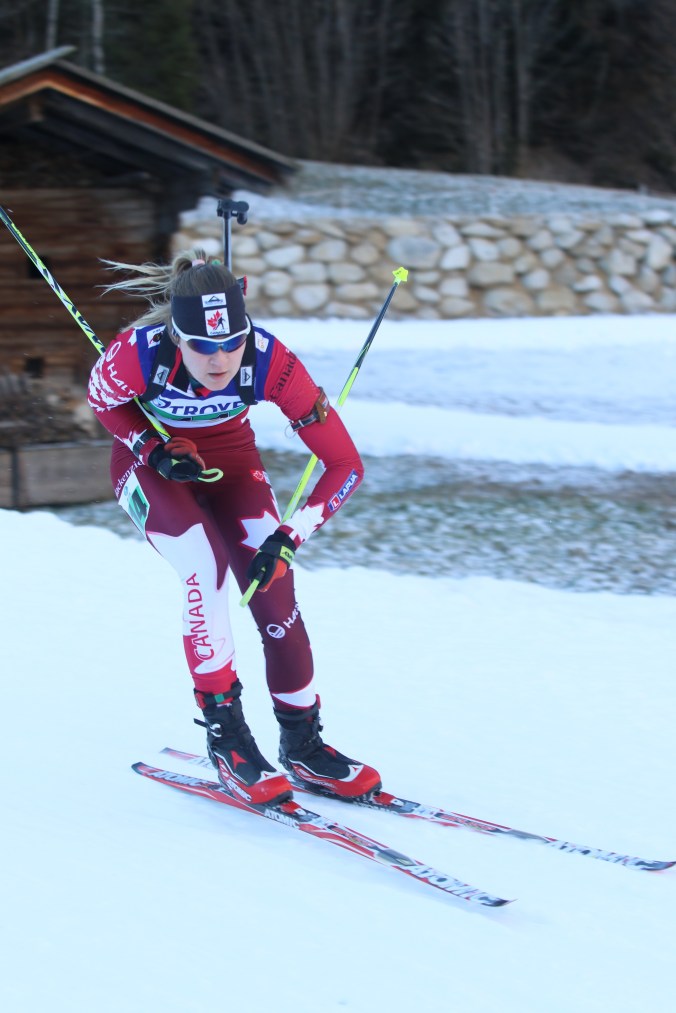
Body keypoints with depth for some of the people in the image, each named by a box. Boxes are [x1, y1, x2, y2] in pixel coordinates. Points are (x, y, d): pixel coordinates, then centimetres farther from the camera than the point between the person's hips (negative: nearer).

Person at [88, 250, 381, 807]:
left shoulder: (271, 361, -34)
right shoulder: (138, 352, -35)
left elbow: (345, 464, -29)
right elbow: (103, 401, -9)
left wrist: (287, 538, -36)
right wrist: (155, 451, -24)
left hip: (231, 455, 2)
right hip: (150, 457, -2)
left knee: (273, 586, -12)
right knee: (206, 567, -25)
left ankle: (302, 745, 6)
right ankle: (225, 735, -12)